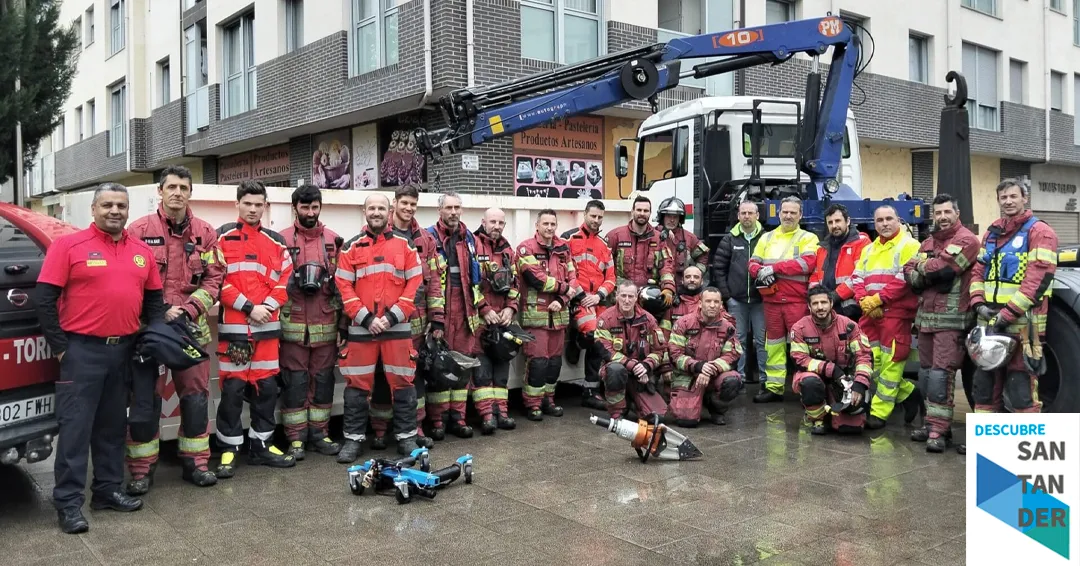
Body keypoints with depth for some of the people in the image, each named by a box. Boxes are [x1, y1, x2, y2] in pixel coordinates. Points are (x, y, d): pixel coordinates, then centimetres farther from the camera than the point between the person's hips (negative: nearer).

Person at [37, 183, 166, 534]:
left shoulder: (143, 252, 9)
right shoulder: (69, 246, -6)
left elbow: (154, 299, 16)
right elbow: (45, 299, -8)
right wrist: (60, 348, -9)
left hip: (125, 350, 5)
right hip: (82, 350, -5)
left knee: (113, 425, 14)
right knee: (76, 426, -3)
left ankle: (108, 489, 25)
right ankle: (68, 502, 4)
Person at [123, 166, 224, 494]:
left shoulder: (205, 233, 6)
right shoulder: (139, 231, -2)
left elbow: (214, 278, 4)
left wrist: (189, 310, -9)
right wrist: (159, 314, -13)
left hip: (193, 327, 3)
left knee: (196, 395, 8)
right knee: (146, 396, 3)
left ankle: (195, 462, 21)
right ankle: (142, 470, 14)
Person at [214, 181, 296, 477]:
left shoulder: (276, 242, 13)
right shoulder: (222, 237, 1)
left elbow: (285, 280, 8)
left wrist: (267, 307, -8)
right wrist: (248, 307, -13)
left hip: (268, 326, 4)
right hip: (233, 325, -4)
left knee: (267, 387, 8)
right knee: (232, 388, -1)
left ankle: (262, 445, 19)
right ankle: (230, 449, 9)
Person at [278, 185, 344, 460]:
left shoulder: (334, 240, 11)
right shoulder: (282, 240, 2)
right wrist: (294, 281, -12)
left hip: (326, 324, 3)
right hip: (293, 324, -3)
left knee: (323, 379, 8)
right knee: (295, 380, 2)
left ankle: (320, 433, 18)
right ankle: (296, 438, 10)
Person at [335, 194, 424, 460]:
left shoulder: (405, 245, 6)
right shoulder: (351, 247, 6)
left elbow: (414, 283, 2)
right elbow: (344, 286, 1)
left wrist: (393, 316, -8)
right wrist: (366, 318, -10)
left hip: (397, 326, 0)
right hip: (361, 326, 0)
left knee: (402, 382, 4)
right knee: (358, 384, 4)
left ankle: (406, 437, 14)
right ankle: (354, 439, 14)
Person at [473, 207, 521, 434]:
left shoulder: (508, 250, 15)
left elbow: (515, 283, 16)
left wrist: (511, 308, 1)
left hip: (503, 318, 6)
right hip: (479, 317, -6)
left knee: (502, 363, 8)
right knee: (482, 365, -7)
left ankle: (500, 410, 13)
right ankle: (487, 414, -7)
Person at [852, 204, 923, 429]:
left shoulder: (909, 246, -3)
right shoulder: (868, 250, 20)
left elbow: (906, 279, -14)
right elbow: (857, 278, 12)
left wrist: (877, 299, -16)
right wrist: (864, 300, -7)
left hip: (896, 314, -7)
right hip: (870, 314, 7)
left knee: (890, 363, -5)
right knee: (872, 360, 8)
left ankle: (879, 412, 0)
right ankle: (907, 394, 24)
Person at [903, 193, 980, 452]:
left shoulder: (966, 240, -6)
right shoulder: (928, 242, 18)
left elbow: (940, 267, -20)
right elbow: (909, 272, 8)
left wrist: (921, 265, 0)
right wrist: (928, 274, -12)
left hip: (951, 319, -8)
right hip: (926, 316, 8)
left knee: (941, 373, -12)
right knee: (925, 373, 11)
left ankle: (938, 430, -10)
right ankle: (934, 422, 21)